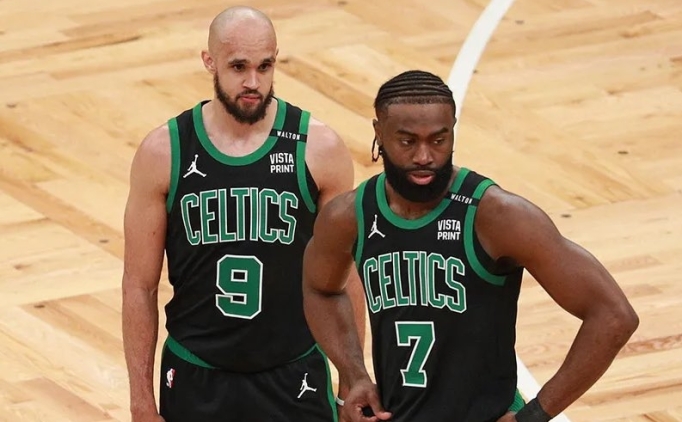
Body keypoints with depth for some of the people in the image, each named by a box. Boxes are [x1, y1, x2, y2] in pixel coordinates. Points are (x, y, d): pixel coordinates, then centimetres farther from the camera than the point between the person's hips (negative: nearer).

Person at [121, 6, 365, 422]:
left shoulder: (319, 149, -8)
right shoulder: (163, 153, -7)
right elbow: (140, 286, -1)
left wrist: (353, 383, 1)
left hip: (294, 379, -1)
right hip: (196, 381, 1)